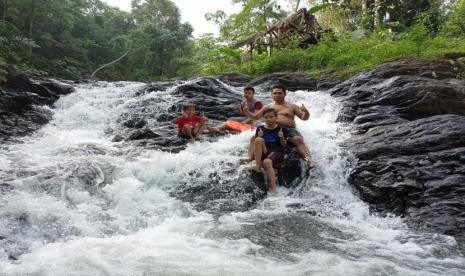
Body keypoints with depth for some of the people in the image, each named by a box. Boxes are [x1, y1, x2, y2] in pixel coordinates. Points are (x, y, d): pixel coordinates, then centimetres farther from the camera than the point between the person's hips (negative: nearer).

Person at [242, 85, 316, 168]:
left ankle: (309, 160, -47)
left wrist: (306, 112, -14)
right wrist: (247, 112, 6)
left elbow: (304, 118, 10)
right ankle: (250, 158, -31)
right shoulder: (267, 107, 23)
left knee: (298, 140, -33)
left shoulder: (292, 106, 16)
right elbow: (255, 117, 27)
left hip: (288, 129, -2)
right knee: (254, 138, -21)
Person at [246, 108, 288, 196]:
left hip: (277, 152, -2)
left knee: (267, 162, -37)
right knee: (258, 140, -29)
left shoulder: (282, 129, 9)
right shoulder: (260, 129, 14)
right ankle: (258, 165, -27)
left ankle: (273, 189, -38)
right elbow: (256, 144, 9)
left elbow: (284, 145, 8)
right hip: (263, 152, 3)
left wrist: (282, 138, -11)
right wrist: (259, 136, -9)